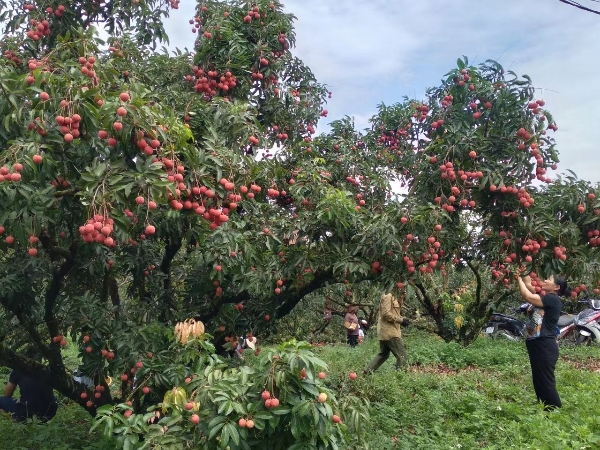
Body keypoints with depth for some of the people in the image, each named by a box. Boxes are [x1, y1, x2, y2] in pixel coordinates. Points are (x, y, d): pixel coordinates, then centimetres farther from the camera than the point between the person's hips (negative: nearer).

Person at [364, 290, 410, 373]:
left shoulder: (393, 297, 19)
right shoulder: (388, 296, -13)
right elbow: (386, 314, -21)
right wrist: (401, 320, -18)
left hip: (385, 332, 10)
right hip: (389, 331, -10)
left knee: (383, 354, 17)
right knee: (401, 355, -7)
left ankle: (367, 371, 17)